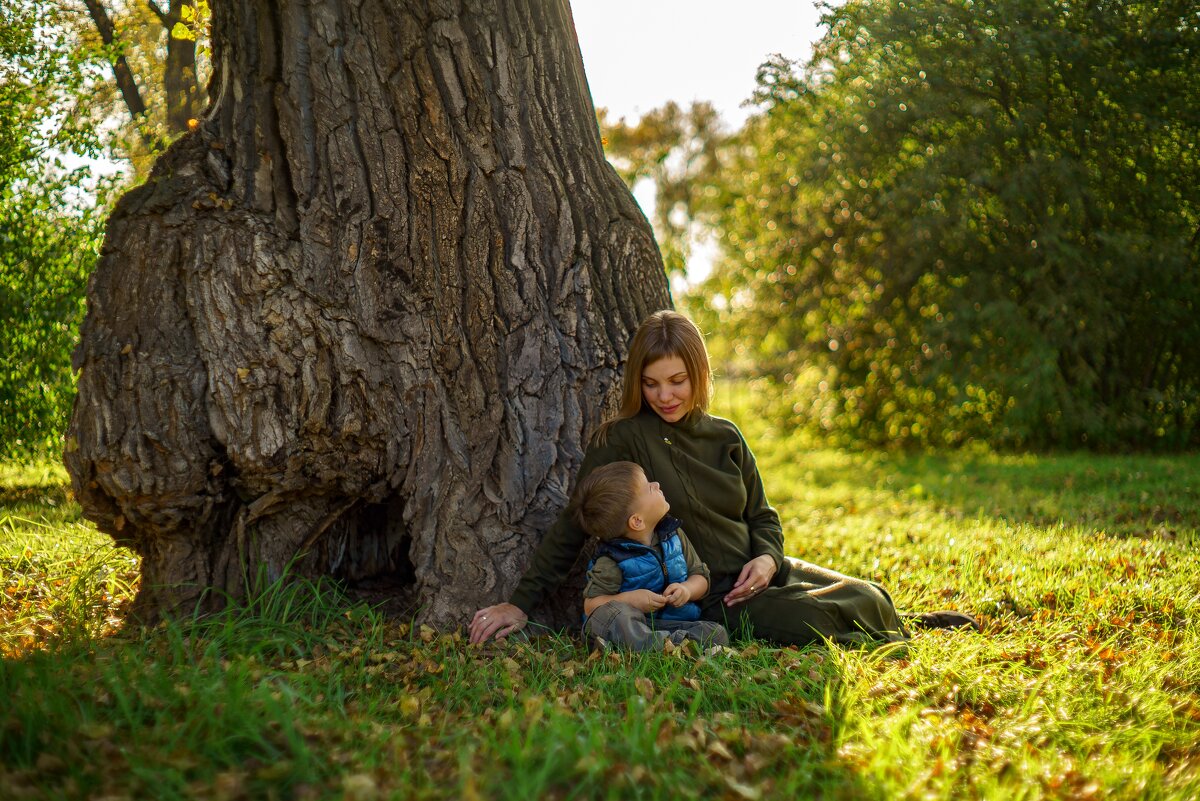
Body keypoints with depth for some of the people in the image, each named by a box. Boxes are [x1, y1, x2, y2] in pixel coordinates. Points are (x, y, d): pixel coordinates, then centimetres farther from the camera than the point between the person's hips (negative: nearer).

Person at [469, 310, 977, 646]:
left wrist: (768, 558, -5)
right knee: (811, 622, -26)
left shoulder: (726, 437, 9)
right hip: (703, 595, -6)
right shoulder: (622, 441, -8)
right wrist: (522, 601, -14)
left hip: (759, 576, 6)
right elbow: (573, 527, -9)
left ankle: (899, 627, 25)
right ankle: (897, 635, 7)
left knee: (867, 599, -13)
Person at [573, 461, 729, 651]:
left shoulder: (673, 535, 5)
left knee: (717, 634, -21)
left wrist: (687, 589, -11)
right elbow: (591, 605, -8)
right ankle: (670, 644, -51)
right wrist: (629, 599, -23)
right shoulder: (611, 562, -11)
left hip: (677, 622, 4)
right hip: (632, 625, -4)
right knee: (607, 612, -37)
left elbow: (700, 576, 13)